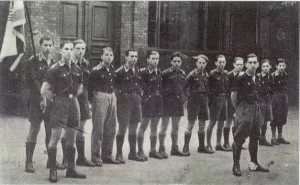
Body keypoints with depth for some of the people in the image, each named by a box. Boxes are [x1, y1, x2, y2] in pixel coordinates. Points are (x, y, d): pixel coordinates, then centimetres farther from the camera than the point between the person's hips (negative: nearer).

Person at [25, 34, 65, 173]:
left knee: (51, 131, 8)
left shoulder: (55, 63, 13)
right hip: (37, 101, -4)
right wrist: (42, 98, -17)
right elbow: (32, 81, -10)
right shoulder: (33, 61, -2)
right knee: (34, 129, -5)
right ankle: (29, 162, 1)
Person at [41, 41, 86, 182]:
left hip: (73, 103, 6)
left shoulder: (76, 69, 10)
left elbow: (80, 87, 25)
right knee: (55, 137, -6)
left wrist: (73, 96, 13)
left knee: (71, 138, 10)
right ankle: (52, 171, 0)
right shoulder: (55, 69, -8)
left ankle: (71, 169, 18)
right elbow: (44, 91, -10)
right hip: (60, 103, -6)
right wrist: (55, 98, 0)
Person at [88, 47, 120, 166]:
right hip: (100, 97, -7)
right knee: (98, 129, -3)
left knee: (111, 129, 11)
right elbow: (90, 86, -8)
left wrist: (113, 95, 9)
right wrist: (91, 100, -11)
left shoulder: (112, 69, 11)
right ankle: (95, 156, 4)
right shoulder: (96, 70, -9)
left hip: (112, 98, 7)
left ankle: (107, 155, 21)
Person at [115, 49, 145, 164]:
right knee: (122, 127, -3)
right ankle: (119, 154, 5)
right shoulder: (120, 72, -9)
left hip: (136, 101, 6)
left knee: (133, 128, 12)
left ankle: (133, 153, 20)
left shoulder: (138, 72, 11)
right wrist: (119, 95, -10)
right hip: (124, 101, -6)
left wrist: (139, 94, 11)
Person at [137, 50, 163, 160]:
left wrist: (159, 97, 11)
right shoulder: (143, 72, -8)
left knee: (154, 128, 11)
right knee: (143, 127, -3)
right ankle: (140, 151, 3)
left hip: (158, 102, 6)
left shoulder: (159, 73, 11)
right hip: (147, 102, -6)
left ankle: (153, 150, 19)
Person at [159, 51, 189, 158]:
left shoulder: (182, 74, 11)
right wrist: (163, 98, -9)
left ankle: (175, 148, 21)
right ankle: (161, 149, 3)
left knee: (176, 127, 12)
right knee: (164, 127, -2)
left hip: (178, 103, 6)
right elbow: (160, 87, -6)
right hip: (167, 103, -6)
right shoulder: (165, 73, -7)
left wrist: (181, 99, 12)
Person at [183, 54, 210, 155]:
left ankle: (201, 147, 20)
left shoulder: (206, 75, 7)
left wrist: (206, 97, 7)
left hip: (204, 101, 6)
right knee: (190, 124, -5)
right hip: (194, 101, -6)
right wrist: (189, 96, -8)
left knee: (202, 125, 11)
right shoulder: (192, 74, -10)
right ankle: (186, 147, -1)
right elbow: (185, 87, -7)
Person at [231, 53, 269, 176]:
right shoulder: (241, 78, -10)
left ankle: (254, 164, 23)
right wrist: (238, 109, -5)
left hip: (256, 109, 8)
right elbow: (233, 94, -8)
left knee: (255, 137, 13)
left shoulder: (256, 79, 12)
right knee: (240, 138, -7)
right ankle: (236, 165, -2)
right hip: (245, 109, -8)